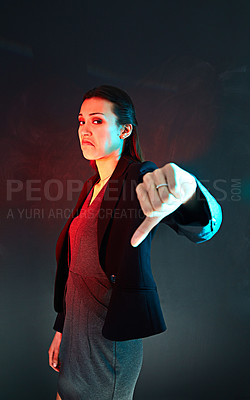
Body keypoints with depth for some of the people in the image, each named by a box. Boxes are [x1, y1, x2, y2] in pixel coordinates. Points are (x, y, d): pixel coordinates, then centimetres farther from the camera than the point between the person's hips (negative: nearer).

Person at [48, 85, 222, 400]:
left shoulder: (141, 178, -17)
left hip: (111, 336, -8)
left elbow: (202, 228, -36)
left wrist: (188, 191, -59)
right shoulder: (91, 187, 8)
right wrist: (61, 328, 16)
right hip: (77, 326, 8)